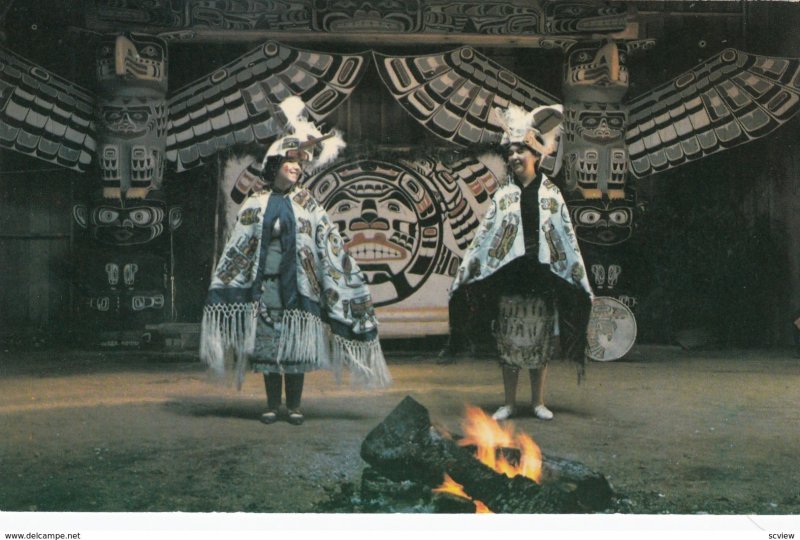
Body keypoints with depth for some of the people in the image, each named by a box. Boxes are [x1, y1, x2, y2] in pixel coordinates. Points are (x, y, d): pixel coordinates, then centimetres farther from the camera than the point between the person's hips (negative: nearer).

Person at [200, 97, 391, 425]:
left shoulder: (308, 207, 7)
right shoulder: (255, 205, 8)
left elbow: (329, 248, 5)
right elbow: (236, 250, 5)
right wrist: (223, 290, -2)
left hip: (297, 287, 0)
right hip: (265, 286, 1)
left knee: (295, 346, 1)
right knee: (266, 345, 3)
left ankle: (294, 406, 10)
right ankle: (272, 405, 13)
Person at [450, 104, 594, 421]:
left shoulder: (551, 195, 4)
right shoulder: (503, 195, 6)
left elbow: (568, 239, 5)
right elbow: (483, 237, 4)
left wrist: (583, 282, 4)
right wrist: (462, 275, 0)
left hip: (541, 276, 0)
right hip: (508, 276, 1)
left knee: (540, 342, 6)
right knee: (508, 341, 3)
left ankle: (538, 402, 18)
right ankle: (509, 403, 14)